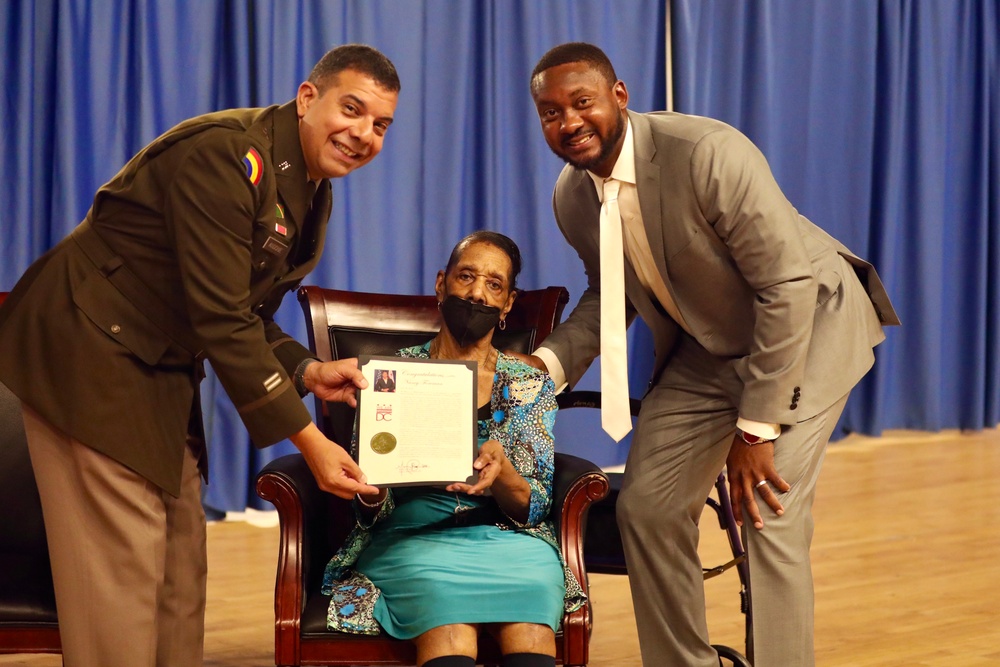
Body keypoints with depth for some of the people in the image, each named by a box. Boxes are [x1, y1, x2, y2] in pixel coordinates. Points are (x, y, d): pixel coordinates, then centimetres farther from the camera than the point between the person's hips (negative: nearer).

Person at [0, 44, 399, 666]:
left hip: (160, 369, 10)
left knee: (181, 562, 11)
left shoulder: (311, 194, 9)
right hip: (88, 351, -10)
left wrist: (308, 371, -7)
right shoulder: (226, 154, -22)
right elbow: (221, 319, -26)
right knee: (122, 564, -10)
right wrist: (307, 439, -24)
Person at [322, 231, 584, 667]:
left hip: (508, 539, 1)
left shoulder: (529, 385, 12)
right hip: (412, 535, -1)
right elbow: (372, 512, 6)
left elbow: (532, 506, 4)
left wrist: (500, 472, -19)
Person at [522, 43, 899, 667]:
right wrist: (549, 362, -10)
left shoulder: (708, 152, -29)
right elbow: (609, 293, 11)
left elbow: (788, 287, -27)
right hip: (704, 347, 7)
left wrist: (755, 429, -25)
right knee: (646, 508, 0)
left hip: (808, 321, -7)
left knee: (770, 513, -18)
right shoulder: (572, 197, -6)